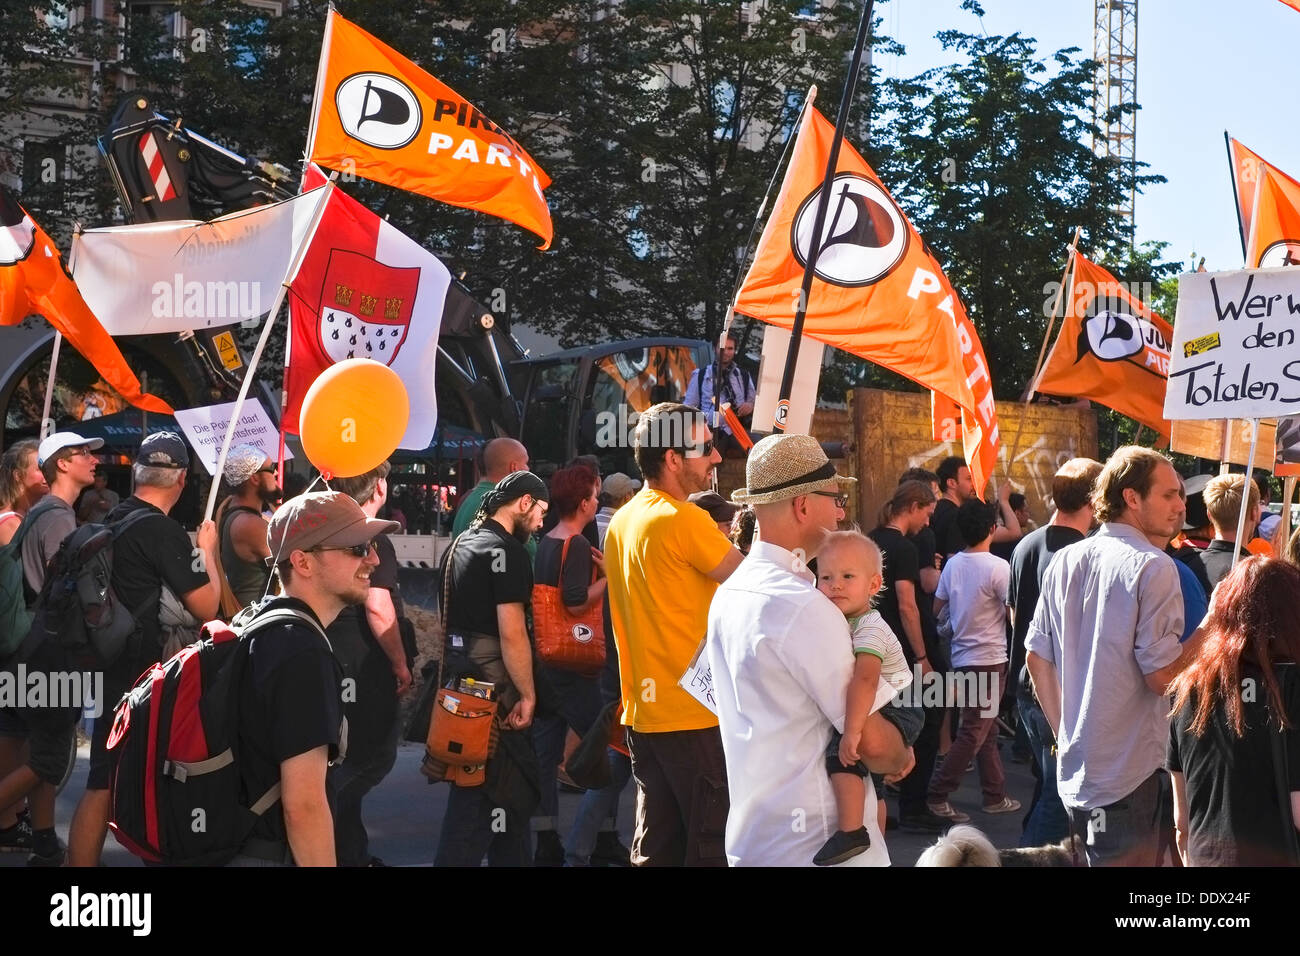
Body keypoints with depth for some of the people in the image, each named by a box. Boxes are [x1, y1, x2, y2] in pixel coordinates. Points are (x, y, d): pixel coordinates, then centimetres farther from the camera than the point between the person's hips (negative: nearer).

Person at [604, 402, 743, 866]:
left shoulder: (622, 522, 12)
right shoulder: (684, 519, -15)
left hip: (643, 711, 8)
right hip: (694, 713, -8)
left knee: (655, 848, 12)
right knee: (712, 847, -1)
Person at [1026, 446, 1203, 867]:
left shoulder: (1065, 561, 8)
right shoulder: (1153, 567, -14)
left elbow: (1036, 656, 12)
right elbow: (1161, 676, -17)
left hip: (1074, 770, 7)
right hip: (1132, 776, -7)